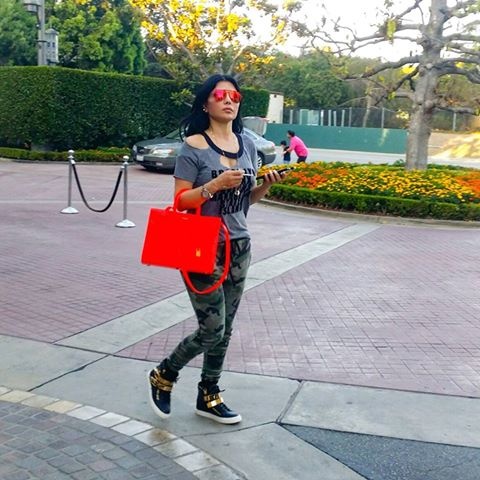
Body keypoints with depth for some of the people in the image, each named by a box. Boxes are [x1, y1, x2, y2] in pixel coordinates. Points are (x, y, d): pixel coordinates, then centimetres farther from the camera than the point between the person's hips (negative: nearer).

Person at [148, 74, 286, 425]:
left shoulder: (247, 145, 8)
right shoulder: (193, 146, -10)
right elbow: (180, 201, -11)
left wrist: (267, 184, -4)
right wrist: (215, 184, -24)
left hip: (239, 247, 6)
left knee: (225, 329, 11)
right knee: (212, 329, -5)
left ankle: (209, 396, 28)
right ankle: (163, 376, 20)